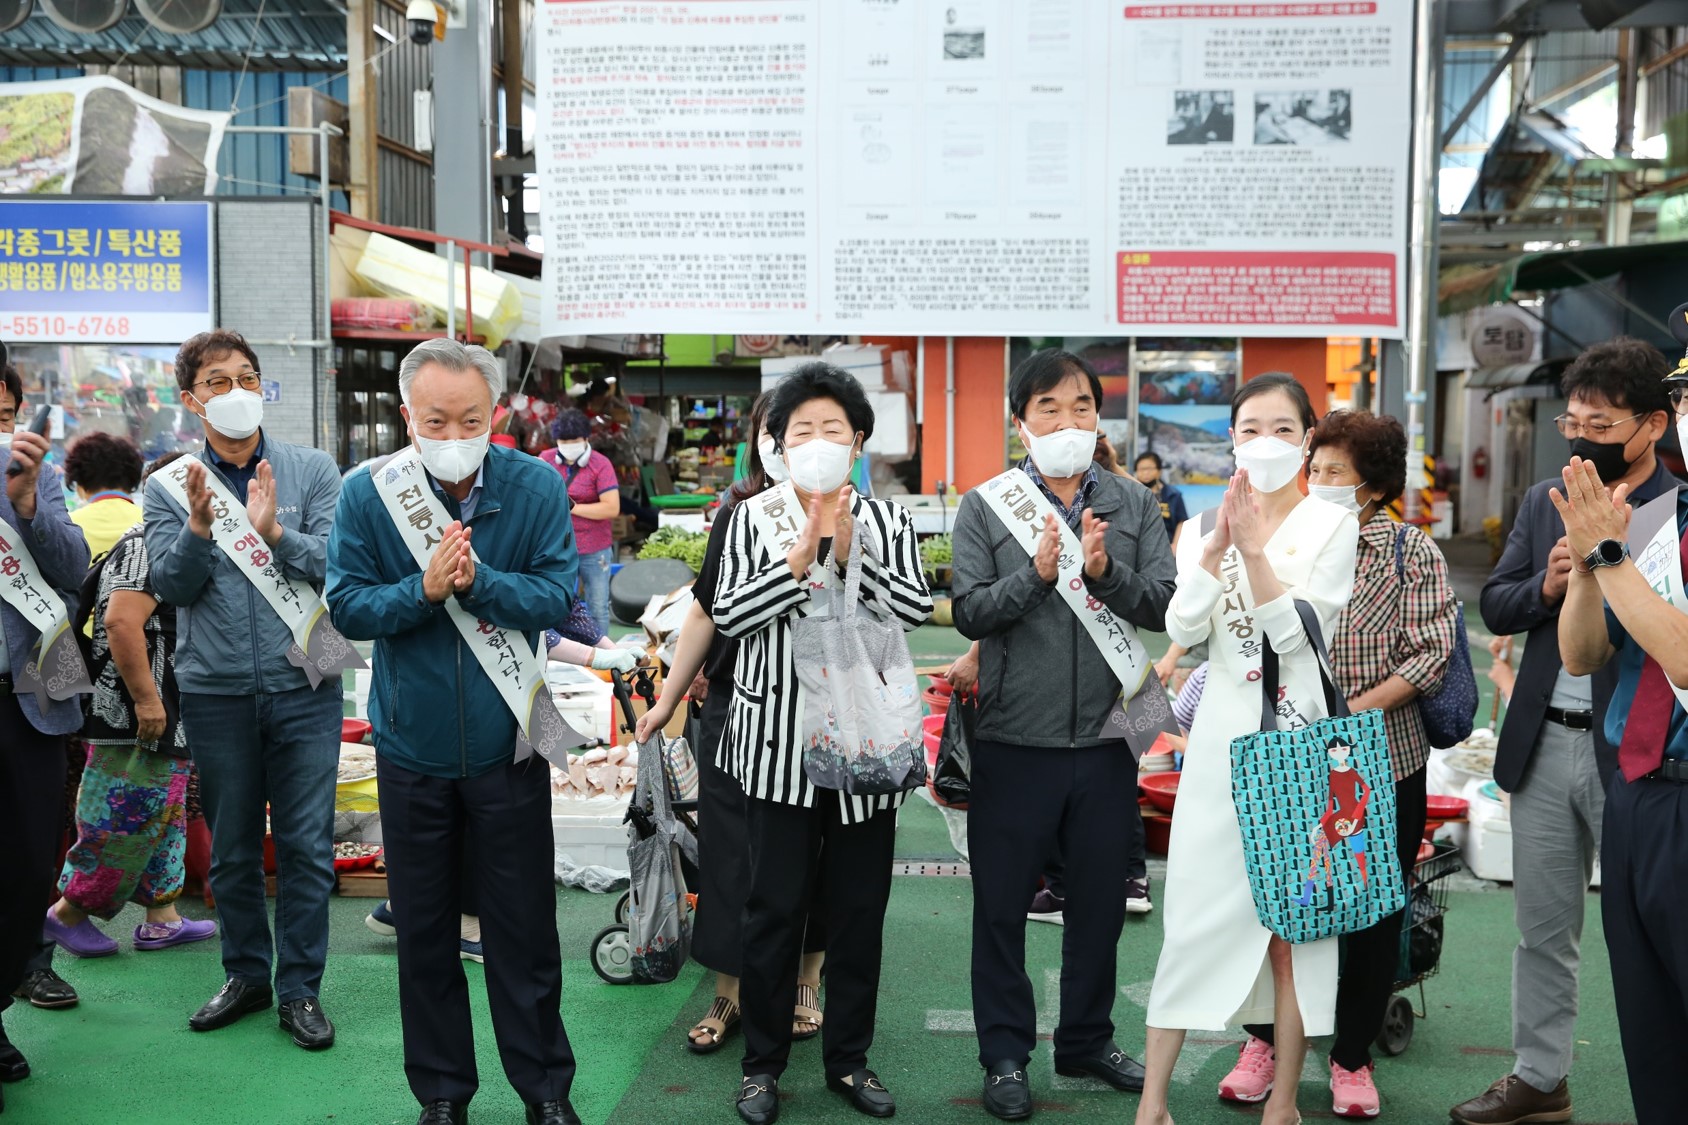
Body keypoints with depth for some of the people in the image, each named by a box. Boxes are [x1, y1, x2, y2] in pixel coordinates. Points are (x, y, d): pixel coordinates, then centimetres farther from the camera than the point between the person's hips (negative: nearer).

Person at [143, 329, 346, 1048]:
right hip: (215, 691, 2)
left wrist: (275, 533, -24)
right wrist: (199, 527, -21)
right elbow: (172, 586, -4)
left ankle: (300, 988, 11)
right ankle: (246, 975, 27)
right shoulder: (168, 487, 5)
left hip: (303, 685, -1)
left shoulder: (312, 471, 1)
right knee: (231, 847, 12)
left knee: (306, 844, 1)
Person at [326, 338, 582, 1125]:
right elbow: (348, 607, -9)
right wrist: (425, 589, -25)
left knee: (524, 927, 10)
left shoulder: (537, 488, -8)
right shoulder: (368, 494, -7)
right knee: (424, 931, 13)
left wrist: (477, 581, -28)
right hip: (412, 746, 1)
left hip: (507, 745, -1)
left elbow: (558, 594, -13)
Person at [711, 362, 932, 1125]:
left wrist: (848, 550, -15)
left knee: (860, 907, 9)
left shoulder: (887, 520, 6)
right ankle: (762, 1063, 16)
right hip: (781, 743, -2)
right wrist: (801, 555, -15)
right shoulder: (753, 518, 1)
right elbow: (728, 614, -9)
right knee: (774, 907, 2)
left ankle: (849, 1059, 22)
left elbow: (914, 610, -6)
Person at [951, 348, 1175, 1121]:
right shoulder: (985, 507, -1)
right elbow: (970, 614, -9)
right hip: (1014, 738, -2)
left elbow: (1164, 605, -3)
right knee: (1002, 902, 6)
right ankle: (1005, 1055, 20)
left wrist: (1105, 573, -20)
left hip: (1106, 737, 3)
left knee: (1099, 899, 15)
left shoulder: (1133, 505, 6)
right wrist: (1037, 573, -23)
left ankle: (1087, 1040, 32)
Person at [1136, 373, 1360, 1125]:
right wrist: (1218, 543, -16)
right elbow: (1182, 630, -5)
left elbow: (1296, 632, -11)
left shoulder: (1333, 526, 0)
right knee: (1195, 911, 2)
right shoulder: (1208, 527, 9)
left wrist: (1252, 547, -20)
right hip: (1222, 735, 2)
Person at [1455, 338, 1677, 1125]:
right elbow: (1495, 608, 8)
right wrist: (1544, 586, -11)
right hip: (1543, 743, 6)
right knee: (1542, 927, 16)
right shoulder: (1543, 501, 9)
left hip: (1633, 754, -5)